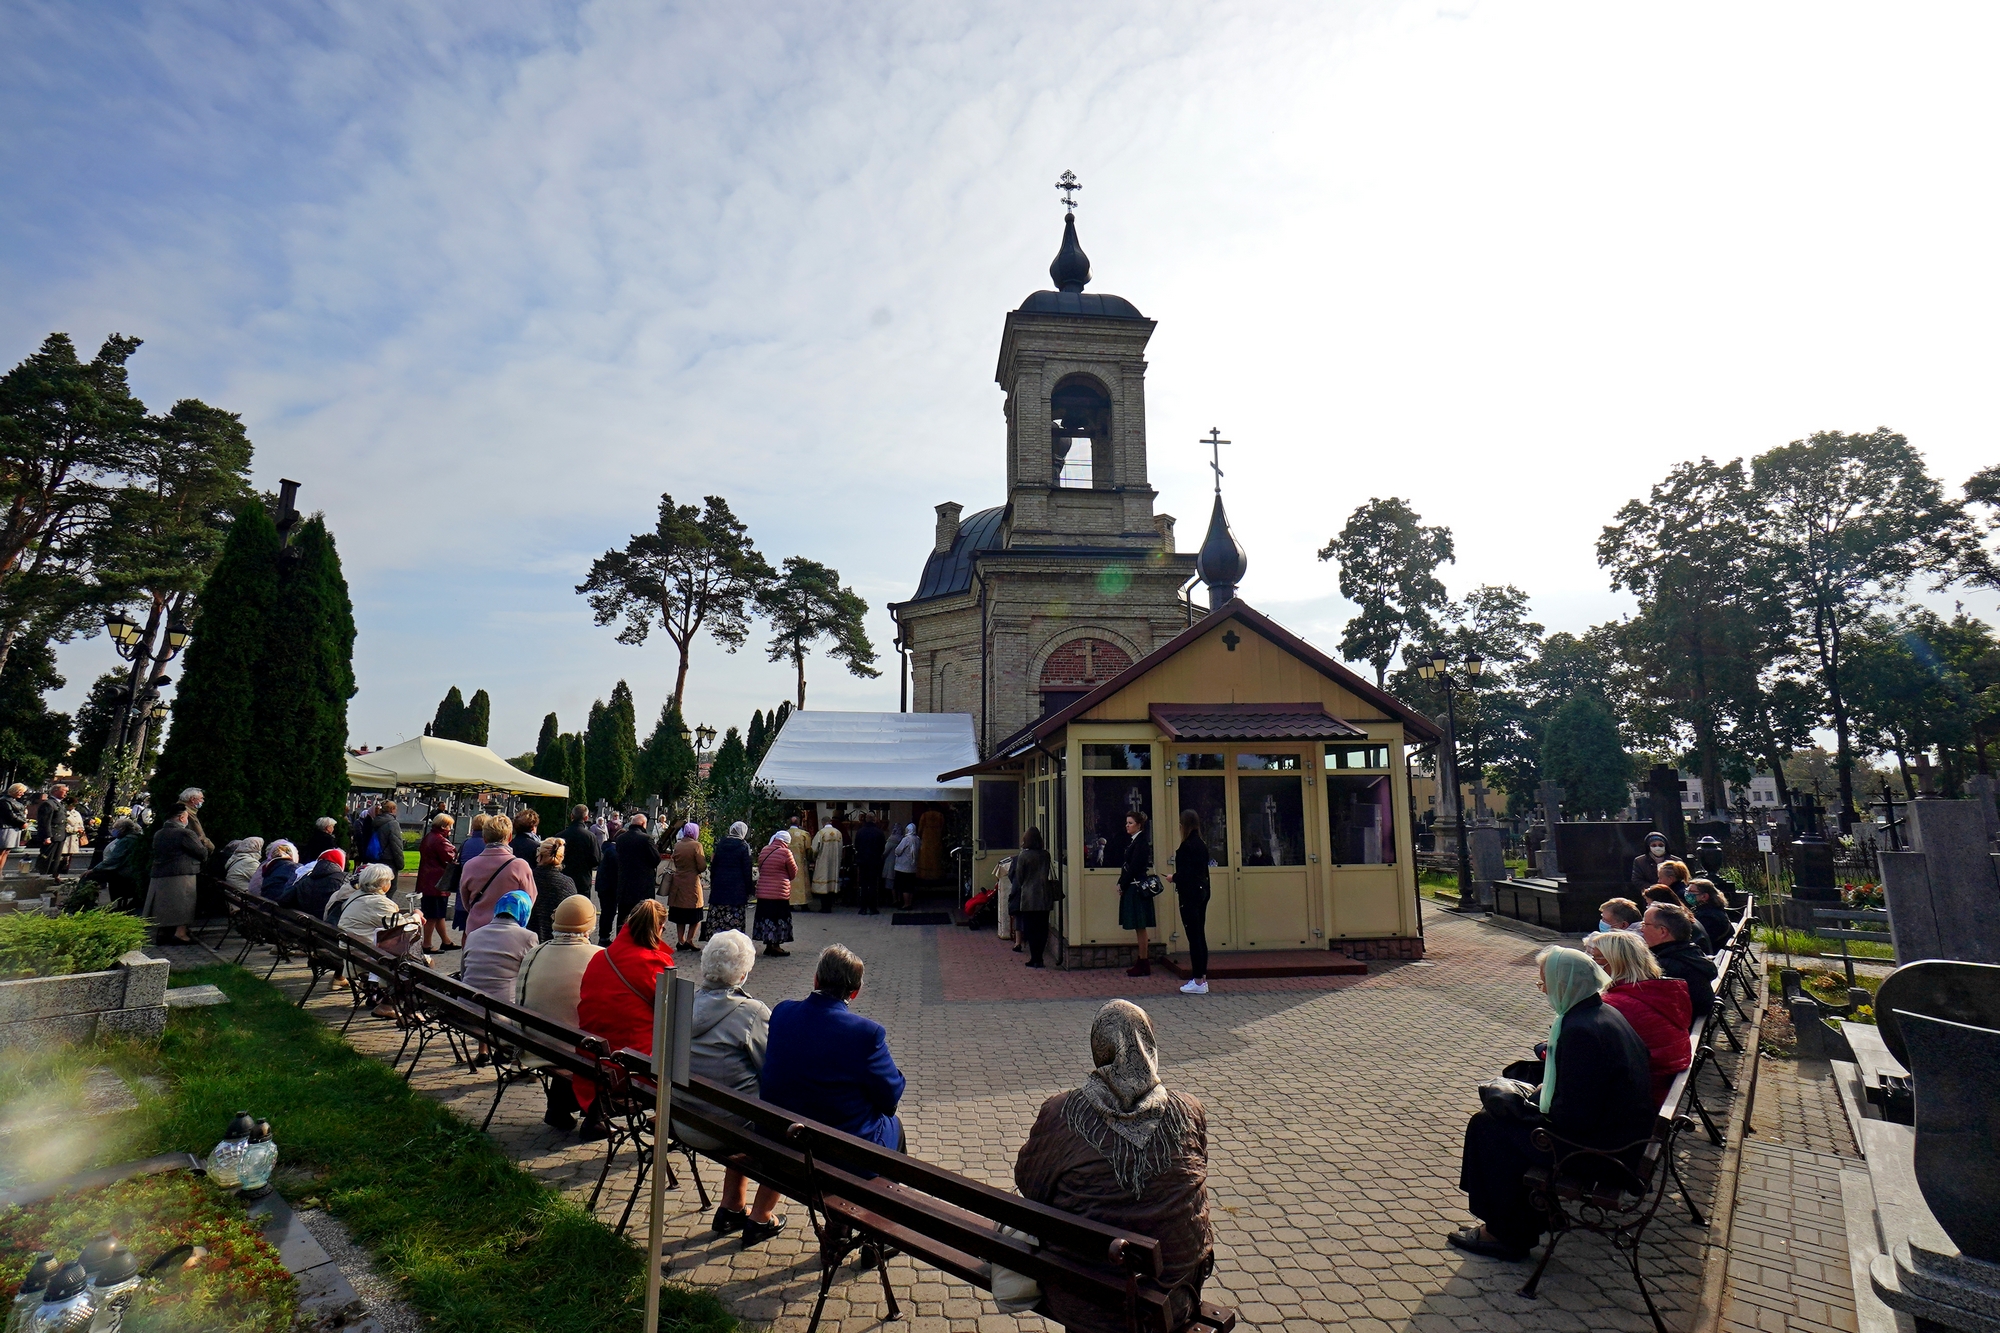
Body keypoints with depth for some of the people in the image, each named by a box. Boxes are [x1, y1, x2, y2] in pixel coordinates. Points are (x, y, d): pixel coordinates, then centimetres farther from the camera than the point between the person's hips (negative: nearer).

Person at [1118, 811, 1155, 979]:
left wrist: (1122, 884, -12)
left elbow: (1134, 867, -18)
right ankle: (1143, 960, 20)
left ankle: (1144, 965, 3)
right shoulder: (1133, 840, 14)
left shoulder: (1141, 842, -15)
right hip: (1132, 887, 9)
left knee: (1140, 927, -3)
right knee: (1139, 927, 13)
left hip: (1137, 888, -9)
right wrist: (1122, 883, 5)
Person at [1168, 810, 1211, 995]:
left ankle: (1198, 981, 0)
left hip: (1190, 894, -9)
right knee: (1200, 936, 14)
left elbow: (1186, 874, -19)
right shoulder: (1202, 844, 10)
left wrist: (1173, 877, -3)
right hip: (1202, 891, 9)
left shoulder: (1187, 845, -17)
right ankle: (1202, 977, 20)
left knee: (1193, 937, -4)